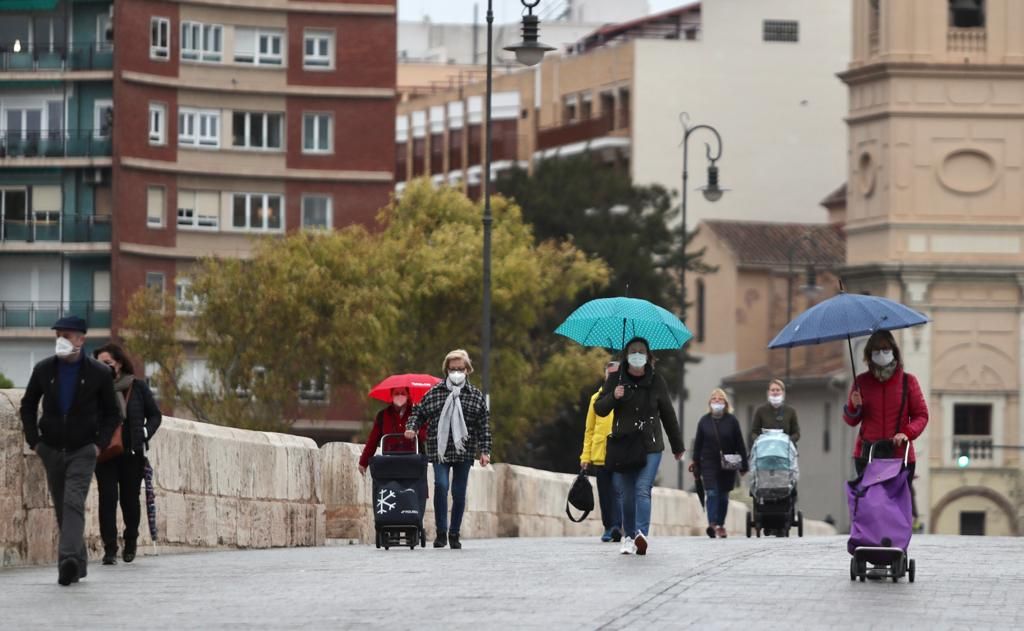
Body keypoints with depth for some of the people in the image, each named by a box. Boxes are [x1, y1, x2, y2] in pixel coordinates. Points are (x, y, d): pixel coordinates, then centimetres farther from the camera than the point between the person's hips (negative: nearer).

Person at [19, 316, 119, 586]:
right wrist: (33, 440, 4)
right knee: (62, 509, 8)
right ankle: (77, 564, 18)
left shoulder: (99, 373, -5)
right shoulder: (44, 370, 1)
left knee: (73, 503, -20)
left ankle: (68, 558, -33)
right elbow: (28, 406, 13)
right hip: (52, 450, 4)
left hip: (83, 451, -4)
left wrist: (100, 444, -7)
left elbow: (112, 414, 5)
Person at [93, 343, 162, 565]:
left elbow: (155, 415, 9)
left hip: (132, 454, 0)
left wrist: (145, 434, -7)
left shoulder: (137, 387, 3)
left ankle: (131, 540, 31)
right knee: (107, 498, -9)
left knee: (129, 498, 7)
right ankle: (110, 549, -7)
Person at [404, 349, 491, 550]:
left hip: (464, 451, 1)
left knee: (459, 493, 3)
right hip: (439, 450, -1)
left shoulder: (476, 395, 6)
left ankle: (454, 534, 14)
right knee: (441, 485, -16)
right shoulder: (434, 392, 6)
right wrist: (412, 427, -6)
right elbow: (419, 412, 13)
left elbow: (484, 425, 6)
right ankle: (441, 533, -11)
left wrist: (484, 451, -1)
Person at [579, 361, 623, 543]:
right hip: (600, 454, 3)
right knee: (605, 494, 7)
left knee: (617, 491, -14)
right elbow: (590, 430, 14)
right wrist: (586, 456, 5)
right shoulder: (597, 398, 13)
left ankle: (616, 526, -22)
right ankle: (609, 528, 15)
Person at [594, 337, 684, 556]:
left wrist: (677, 446, 18)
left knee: (642, 490, -16)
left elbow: (668, 415, 13)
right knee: (626, 495, 1)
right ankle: (629, 536, 13)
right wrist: (613, 397, -16)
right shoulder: (615, 379, 5)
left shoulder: (656, 382, 4)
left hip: (650, 447, -1)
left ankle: (642, 534, -26)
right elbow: (599, 409, 6)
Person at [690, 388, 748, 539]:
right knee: (711, 493, -14)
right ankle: (712, 524, -23)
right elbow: (698, 444, 7)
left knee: (723, 495, 8)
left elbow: (740, 444, 3)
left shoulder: (732, 421, 2)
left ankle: (721, 525, 19)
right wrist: (695, 464, 4)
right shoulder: (704, 421, 4)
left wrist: (744, 464, 1)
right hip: (709, 464, 0)